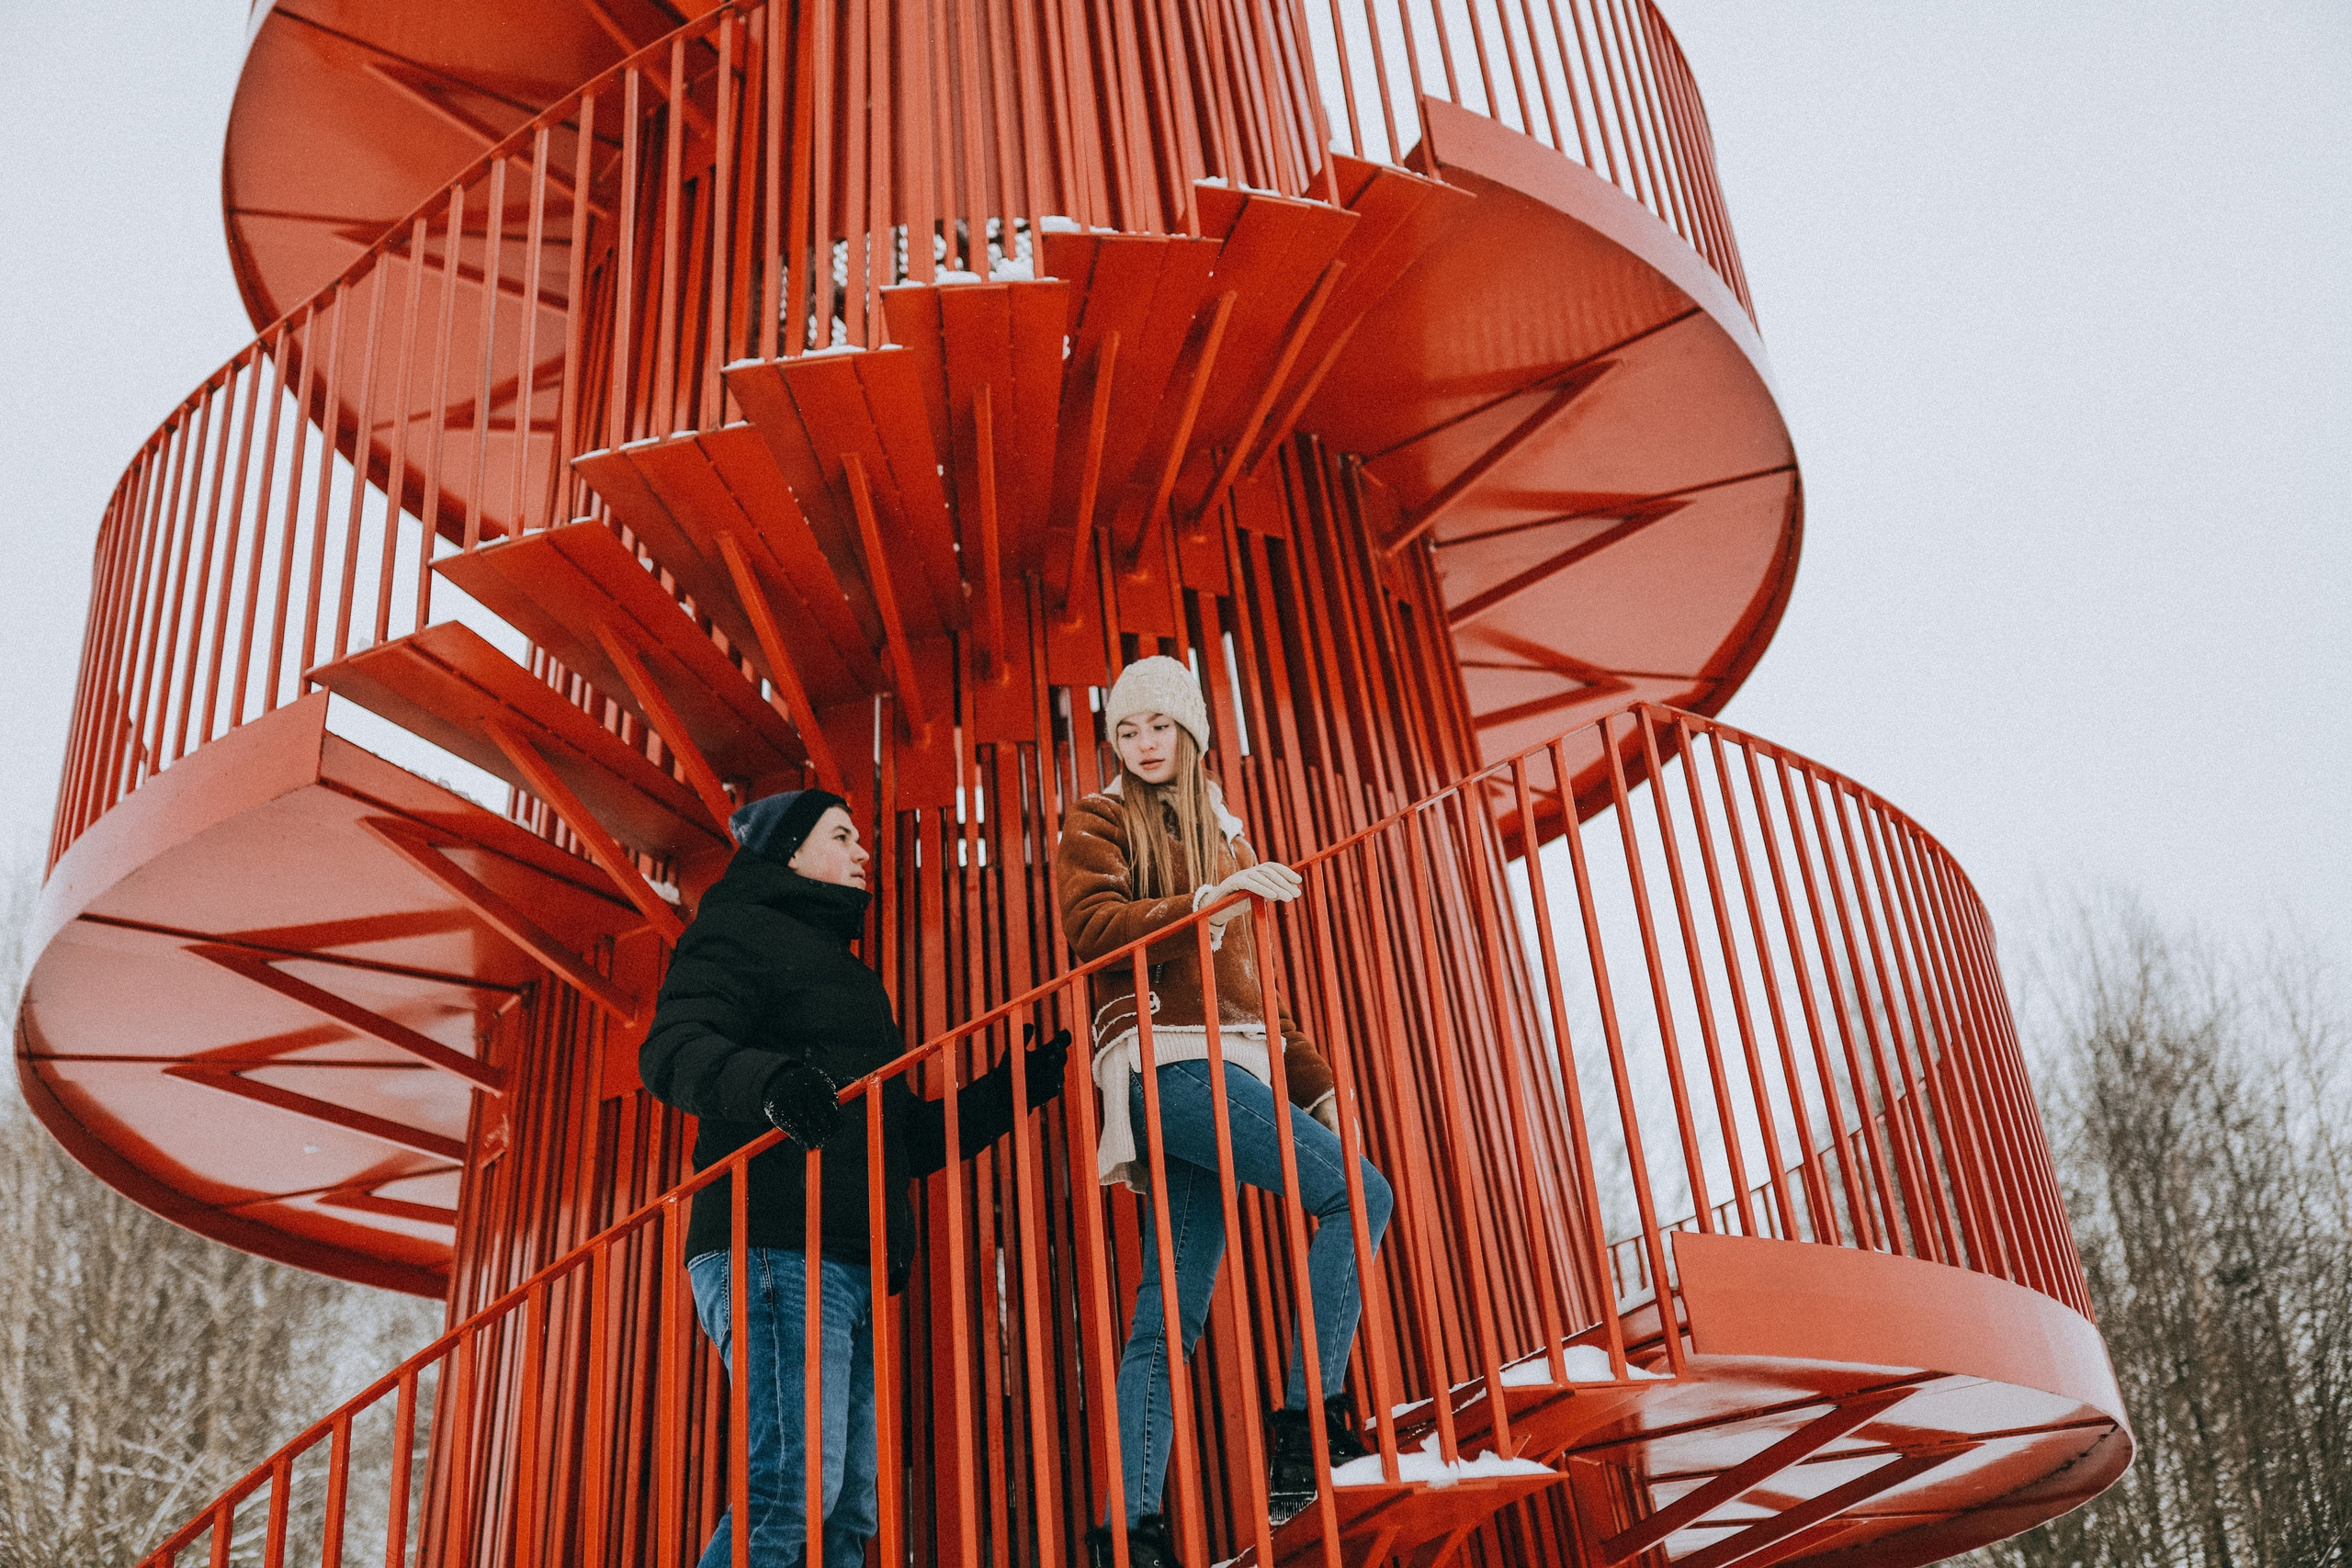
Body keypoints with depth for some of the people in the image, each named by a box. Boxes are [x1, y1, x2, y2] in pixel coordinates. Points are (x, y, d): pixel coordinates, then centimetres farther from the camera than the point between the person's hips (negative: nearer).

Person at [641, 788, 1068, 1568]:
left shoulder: (847, 972, 32)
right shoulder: (740, 932, 6)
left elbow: (903, 1140, 31)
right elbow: (672, 1049, -14)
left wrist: (1008, 1093, 20)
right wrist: (765, 1081, -34)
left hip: (852, 1265, 9)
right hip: (778, 1245, -9)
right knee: (796, 1481, -21)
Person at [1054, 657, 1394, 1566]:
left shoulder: (1219, 837, 27)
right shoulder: (1099, 823, 7)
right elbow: (1093, 926, -13)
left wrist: (1316, 1083, 21)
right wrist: (1207, 900, -25)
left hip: (1224, 1071, 6)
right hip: (1165, 1066, -6)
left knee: (1171, 1315, -1)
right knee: (1359, 1196, -16)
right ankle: (1306, 1419, -13)